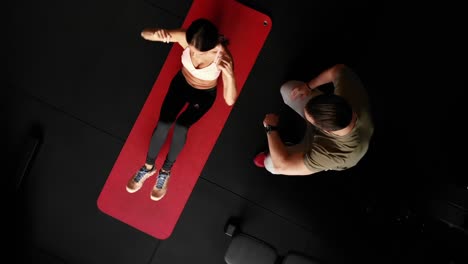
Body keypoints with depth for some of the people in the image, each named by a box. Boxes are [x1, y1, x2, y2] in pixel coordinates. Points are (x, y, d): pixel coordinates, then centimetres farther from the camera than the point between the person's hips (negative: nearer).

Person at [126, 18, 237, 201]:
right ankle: (149, 167, 13)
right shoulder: (185, 38, -30)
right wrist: (157, 34, -49)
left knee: (180, 127, -25)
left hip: (204, 94, -2)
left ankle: (166, 170, 3)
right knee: (163, 124, -15)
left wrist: (229, 75, -59)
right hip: (181, 82, 2)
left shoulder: (223, 56, -38)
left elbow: (230, 101, -40)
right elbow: (144, 33, -25)